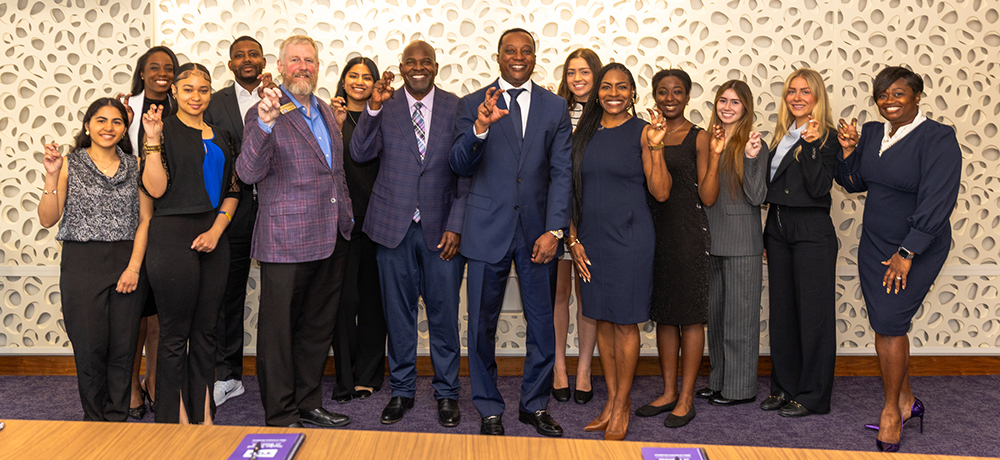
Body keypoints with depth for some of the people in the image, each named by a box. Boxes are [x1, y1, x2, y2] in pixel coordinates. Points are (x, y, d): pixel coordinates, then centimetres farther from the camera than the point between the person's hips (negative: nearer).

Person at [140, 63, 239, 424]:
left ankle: (204, 415, 19)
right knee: (175, 333, 1)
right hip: (173, 237, -5)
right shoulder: (164, 130, -1)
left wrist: (216, 230, 0)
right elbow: (156, 188, -10)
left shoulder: (220, 137, 15)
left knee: (206, 330, 10)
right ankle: (177, 419, 12)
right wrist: (152, 140, -17)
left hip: (213, 239, 5)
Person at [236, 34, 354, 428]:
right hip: (286, 243, -7)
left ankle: (308, 404, 30)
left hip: (331, 240, 7)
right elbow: (248, 173, -21)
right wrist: (265, 124, -32)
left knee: (318, 328, 16)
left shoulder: (327, 113, 15)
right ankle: (281, 418, 16)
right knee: (279, 332, 4)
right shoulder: (264, 113, -7)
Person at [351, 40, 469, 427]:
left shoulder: (456, 108, 1)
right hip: (394, 226, 1)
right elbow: (360, 153, -8)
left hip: (441, 228, -1)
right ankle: (401, 390, 26)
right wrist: (373, 106, -21)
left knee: (444, 314, 6)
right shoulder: (384, 107, 4)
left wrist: (455, 225, -6)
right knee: (398, 314, 10)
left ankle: (447, 392, 22)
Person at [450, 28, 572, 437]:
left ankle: (535, 404, 26)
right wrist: (480, 128, -23)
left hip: (538, 232, 1)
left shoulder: (555, 107, 7)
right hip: (488, 231, -1)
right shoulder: (473, 105, 3)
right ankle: (489, 410, 23)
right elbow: (460, 167, -4)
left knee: (542, 326, 8)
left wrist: (554, 231, -8)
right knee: (482, 325, 7)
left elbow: (562, 173, 2)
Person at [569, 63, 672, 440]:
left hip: (629, 237, -4)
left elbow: (661, 192, -8)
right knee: (602, 319, 11)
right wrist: (573, 238, 4)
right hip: (591, 239, 5)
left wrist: (655, 147, -18)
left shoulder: (642, 132, -3)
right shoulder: (585, 133, 8)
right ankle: (611, 401, 24)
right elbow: (574, 191, 11)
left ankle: (622, 406, 16)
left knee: (625, 322, 2)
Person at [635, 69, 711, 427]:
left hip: (688, 230, -5)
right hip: (655, 229, 5)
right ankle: (668, 391, 22)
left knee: (690, 315, 1)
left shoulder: (698, 137, -1)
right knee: (664, 313, 11)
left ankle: (686, 398, 10)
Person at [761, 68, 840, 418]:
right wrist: (769, 233, 12)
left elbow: (819, 187, -17)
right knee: (782, 310, 11)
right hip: (778, 229, 7)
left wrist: (811, 146, -22)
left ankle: (813, 395, 9)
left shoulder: (826, 138, -6)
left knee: (812, 312, -1)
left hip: (812, 232, -7)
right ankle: (784, 387, 22)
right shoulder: (782, 136, 14)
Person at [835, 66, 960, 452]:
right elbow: (854, 183, 14)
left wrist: (907, 253, -22)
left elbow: (936, 202, -20)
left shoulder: (938, 138, -15)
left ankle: (892, 410, 8)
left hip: (917, 247, -6)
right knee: (889, 325, 11)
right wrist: (847, 151, -5)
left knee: (888, 323, -9)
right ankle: (906, 401, 28)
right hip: (874, 244, 6)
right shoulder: (871, 133, 5)